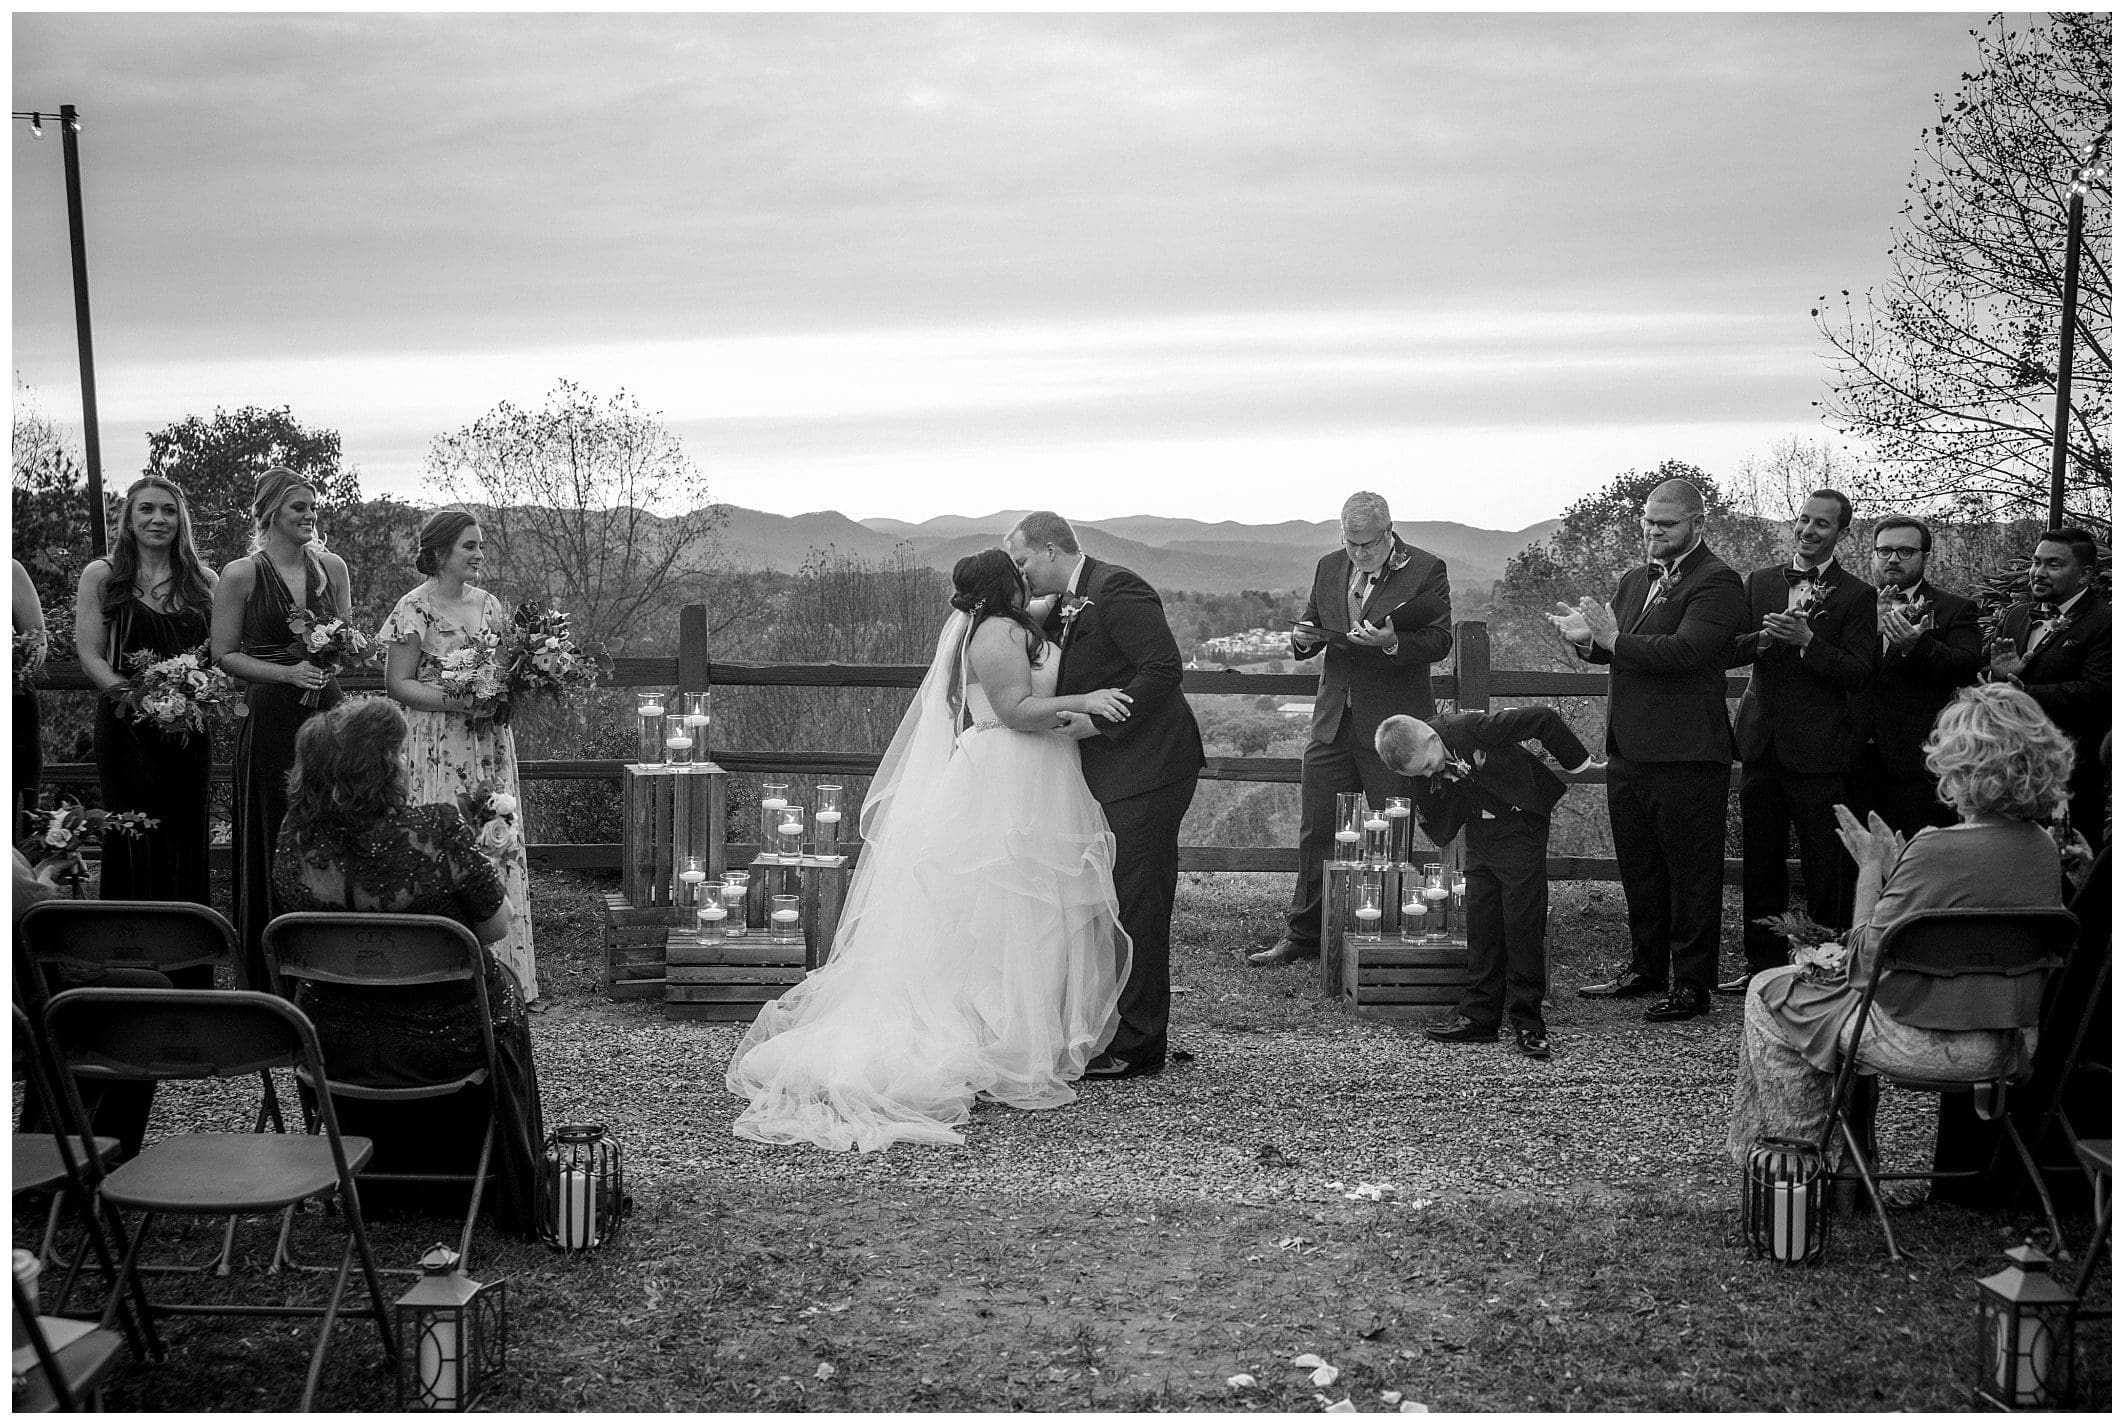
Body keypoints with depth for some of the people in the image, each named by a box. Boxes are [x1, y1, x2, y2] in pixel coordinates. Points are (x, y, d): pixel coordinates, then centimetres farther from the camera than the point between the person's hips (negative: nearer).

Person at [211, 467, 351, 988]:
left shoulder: (332, 567, 8)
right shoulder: (241, 575, -4)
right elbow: (224, 656, -2)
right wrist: (288, 672, -14)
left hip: (326, 712, 4)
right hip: (269, 720, -3)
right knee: (272, 837, 1)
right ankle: (269, 977, 10)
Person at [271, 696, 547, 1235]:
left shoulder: (296, 834, -12)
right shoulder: (435, 829, -25)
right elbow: (497, 926, -13)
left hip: (335, 1046, 4)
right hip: (440, 1041, -4)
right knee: (502, 990, 30)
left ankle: (376, 1189, 53)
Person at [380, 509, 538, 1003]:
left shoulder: (489, 604, 11)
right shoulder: (415, 608, -6)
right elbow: (397, 683, -8)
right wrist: (458, 702, -19)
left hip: (489, 745, 6)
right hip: (437, 750, -6)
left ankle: (502, 973, 11)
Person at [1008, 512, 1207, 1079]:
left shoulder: (1117, 589, -14)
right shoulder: (1062, 606, 15)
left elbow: (1164, 668, -22)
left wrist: (1094, 722, -20)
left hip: (1146, 767, -10)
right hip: (1108, 774, 10)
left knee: (1137, 902, -5)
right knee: (1118, 901, 15)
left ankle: (1137, 1045, 2)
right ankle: (1117, 1028, 24)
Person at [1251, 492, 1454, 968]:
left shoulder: (1426, 571, -5)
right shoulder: (1329, 568, 11)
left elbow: (1440, 641, -9)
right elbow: (1313, 627, 19)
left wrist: (1392, 642, -27)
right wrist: (1302, 638, -5)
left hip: (1393, 726, -4)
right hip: (1333, 722, 5)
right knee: (1315, 832, 6)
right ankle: (1303, 935, 15)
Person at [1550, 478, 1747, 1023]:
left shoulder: (1717, 582, -10)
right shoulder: (1635, 580, 18)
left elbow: (1685, 650, -22)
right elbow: (1615, 651, 16)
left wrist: (1614, 639, -23)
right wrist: (1588, 639, -6)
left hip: (1685, 754, -8)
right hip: (1629, 749, 8)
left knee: (1691, 870, 1)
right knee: (1639, 868, 17)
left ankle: (1692, 984, 7)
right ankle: (1647, 968, 29)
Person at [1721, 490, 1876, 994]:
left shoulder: (1856, 596, -1)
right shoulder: (1759, 583, 12)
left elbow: (1858, 673, -10)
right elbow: (1726, 652, 5)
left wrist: (1806, 640, -22)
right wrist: (1763, 638, -15)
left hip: (1819, 747, -4)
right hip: (1762, 740, 4)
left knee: (1824, 866, 0)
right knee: (1760, 859, 10)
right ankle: (1764, 962, 20)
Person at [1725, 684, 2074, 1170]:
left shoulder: (1937, 851, -27)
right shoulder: (2043, 848, -3)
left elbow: (1866, 960, -18)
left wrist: (1871, 867, -6)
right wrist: (1896, 866, 8)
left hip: (1928, 1044, -8)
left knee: (1768, 992, 11)